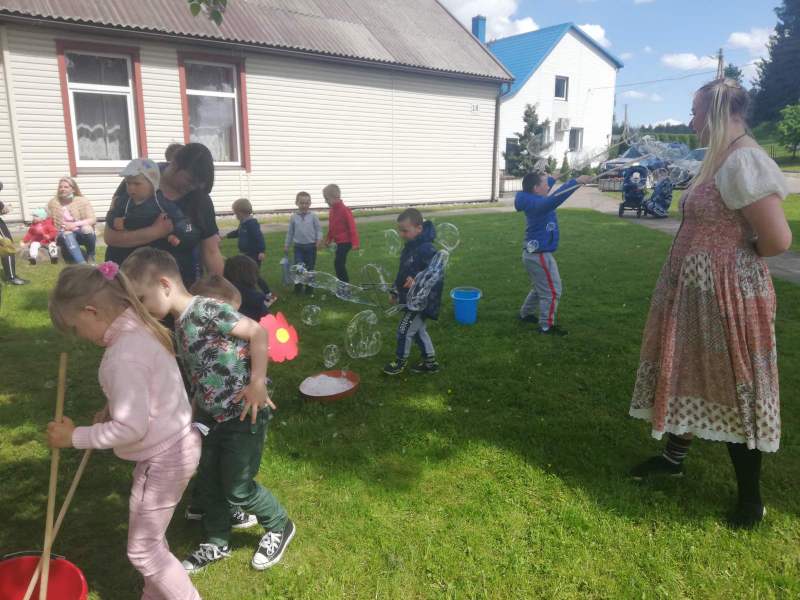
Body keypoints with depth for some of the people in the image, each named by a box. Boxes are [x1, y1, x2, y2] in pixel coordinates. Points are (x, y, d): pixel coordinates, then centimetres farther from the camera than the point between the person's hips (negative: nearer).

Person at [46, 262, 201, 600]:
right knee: (150, 537, 25)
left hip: (163, 458, -10)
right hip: (176, 443, 10)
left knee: (142, 550, 7)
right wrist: (111, 412, 5)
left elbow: (131, 429, -28)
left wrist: (75, 437, -17)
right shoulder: (141, 329, 3)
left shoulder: (123, 355, -27)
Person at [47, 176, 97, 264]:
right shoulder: (53, 203, 5)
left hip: (82, 234, -1)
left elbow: (93, 219, -10)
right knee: (67, 234, -36)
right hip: (64, 236, 1)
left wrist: (74, 224, -19)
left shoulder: (82, 201, -2)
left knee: (86, 228, -36)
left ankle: (90, 256, -9)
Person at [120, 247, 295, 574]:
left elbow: (258, 331, -24)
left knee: (237, 488, 4)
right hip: (210, 414, 9)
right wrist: (197, 407, 17)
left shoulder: (205, 310, -22)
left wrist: (257, 383, -23)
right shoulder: (178, 325, 6)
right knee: (207, 482, 19)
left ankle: (279, 528, 30)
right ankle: (217, 543, 42)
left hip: (244, 413, -9)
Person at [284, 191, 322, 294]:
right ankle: (298, 288, 11)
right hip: (298, 246, 1)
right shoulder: (294, 217, 3)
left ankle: (309, 288, 21)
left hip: (311, 246, -1)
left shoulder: (313, 216, -3)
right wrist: (286, 245, 12)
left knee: (310, 268, 8)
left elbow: (319, 229, 0)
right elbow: (290, 232, 10)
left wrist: (319, 239, -18)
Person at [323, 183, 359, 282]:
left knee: (338, 263, -13)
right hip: (339, 241, 9)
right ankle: (344, 283, 24)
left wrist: (354, 243, -20)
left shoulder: (344, 210, -18)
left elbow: (352, 227, -18)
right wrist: (328, 239, 23)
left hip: (345, 241, -9)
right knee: (340, 263, 14)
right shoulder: (332, 210, 8)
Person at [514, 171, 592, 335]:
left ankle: (526, 314, 39)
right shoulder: (537, 204, -24)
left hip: (534, 253, 11)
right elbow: (555, 197, -43)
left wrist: (552, 178, 43)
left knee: (540, 288, 26)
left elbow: (545, 192, 31)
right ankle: (546, 326, 8)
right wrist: (576, 182, -45)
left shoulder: (533, 201, 7)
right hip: (539, 255, -10)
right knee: (552, 291, -1)